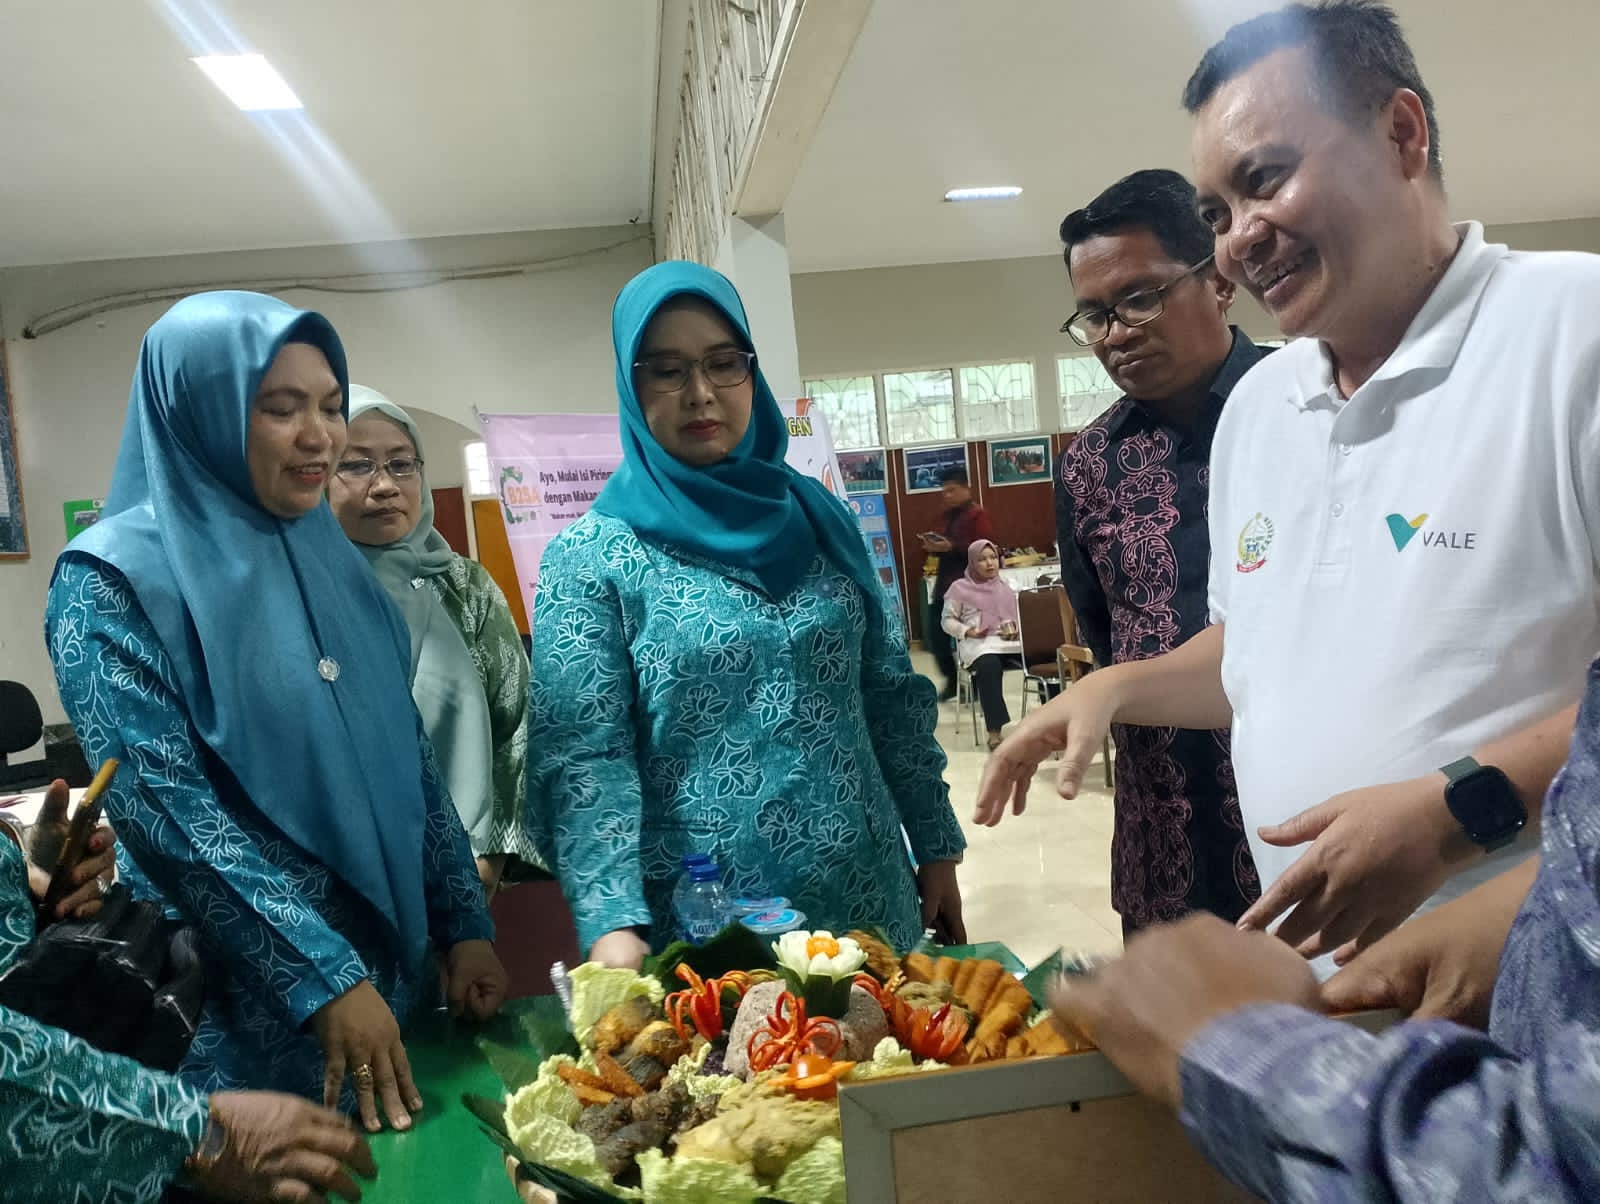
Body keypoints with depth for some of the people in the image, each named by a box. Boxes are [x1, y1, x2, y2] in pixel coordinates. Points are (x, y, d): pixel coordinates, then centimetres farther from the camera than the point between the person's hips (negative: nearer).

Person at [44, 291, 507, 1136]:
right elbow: (163, 804, -19)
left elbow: (409, 756, 8)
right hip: (242, 1015, -6)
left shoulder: (331, 558, 7)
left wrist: (463, 923, 4)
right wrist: (323, 979, -22)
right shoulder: (115, 576, -11)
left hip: (395, 974, 6)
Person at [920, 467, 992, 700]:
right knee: (936, 634, 7)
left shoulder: (978, 514, -8)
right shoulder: (949, 515, 18)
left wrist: (950, 547, -23)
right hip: (945, 584, 8)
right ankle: (952, 680, 21)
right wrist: (934, 547, 6)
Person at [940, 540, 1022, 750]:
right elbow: (948, 620, 9)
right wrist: (967, 631, -9)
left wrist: (1016, 628, -4)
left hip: (1010, 640, 4)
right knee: (989, 666, -42)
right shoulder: (960, 589, 9)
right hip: (979, 644, -4)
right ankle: (995, 731, -38)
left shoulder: (1007, 587, 22)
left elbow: (1021, 615, 20)